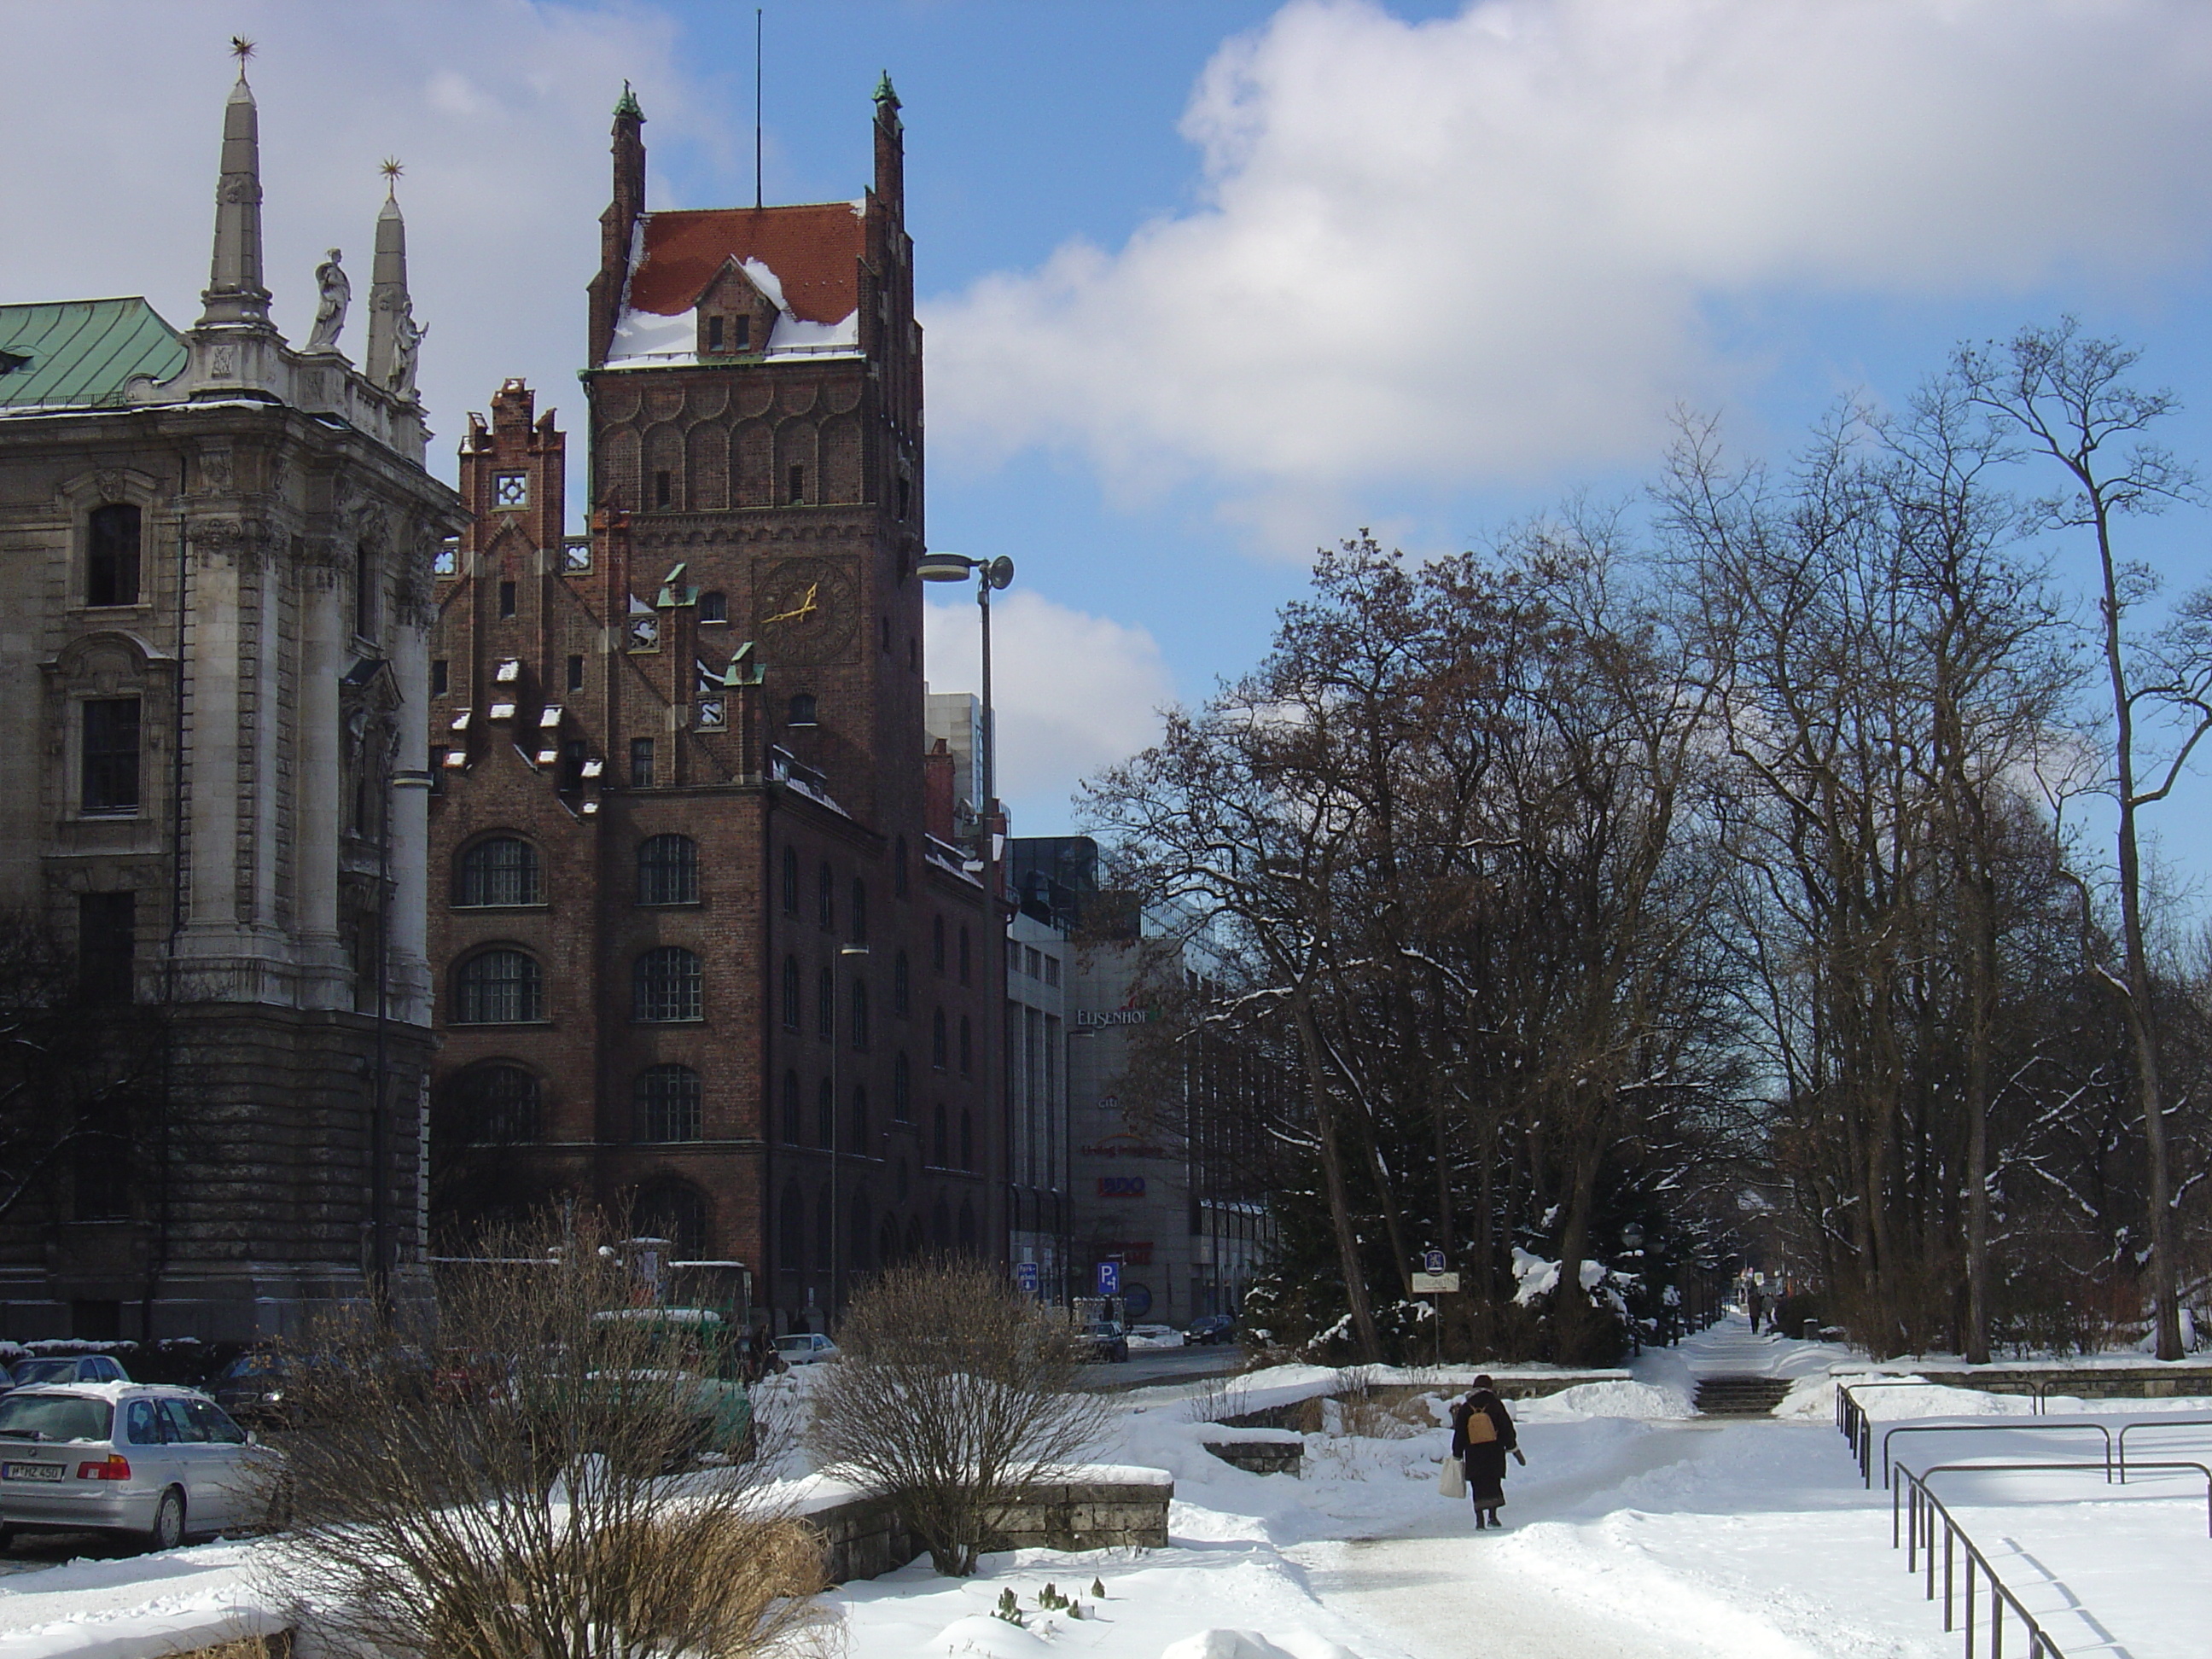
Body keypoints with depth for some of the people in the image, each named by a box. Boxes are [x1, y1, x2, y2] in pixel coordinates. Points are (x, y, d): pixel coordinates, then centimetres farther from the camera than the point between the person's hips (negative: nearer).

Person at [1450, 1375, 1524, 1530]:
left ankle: (1480, 1519, -1)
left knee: (1477, 1487, 6)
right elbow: (1507, 1429, -1)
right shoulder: (1495, 1404, -2)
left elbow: (1459, 1435, 5)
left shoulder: (1465, 1408, 3)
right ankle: (1492, 1515, -1)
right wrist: (1514, 1449, 6)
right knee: (1494, 1483, 10)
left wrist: (1458, 1456, 11)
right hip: (1495, 1453, -1)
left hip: (1473, 1455, 1)